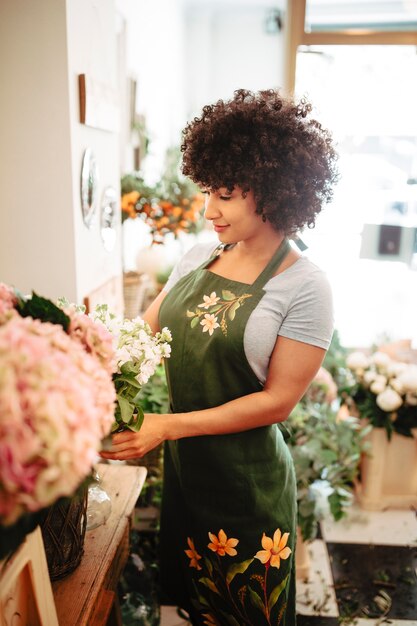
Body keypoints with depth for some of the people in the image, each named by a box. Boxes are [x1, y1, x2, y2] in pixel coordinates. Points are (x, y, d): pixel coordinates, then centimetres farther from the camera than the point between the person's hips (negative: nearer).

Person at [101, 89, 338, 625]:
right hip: (183, 465, 5)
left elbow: (278, 401, -17)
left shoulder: (305, 288, -17)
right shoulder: (198, 258, 0)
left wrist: (168, 426, -22)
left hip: (247, 479, -4)